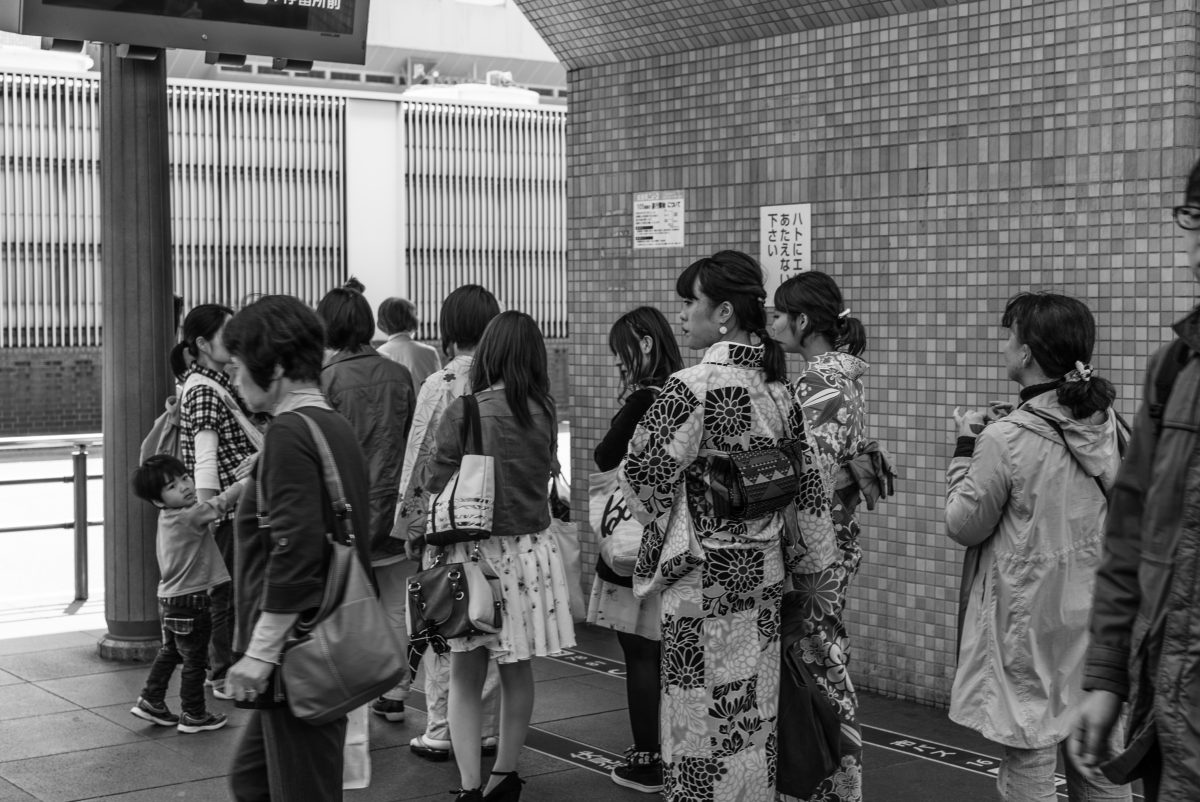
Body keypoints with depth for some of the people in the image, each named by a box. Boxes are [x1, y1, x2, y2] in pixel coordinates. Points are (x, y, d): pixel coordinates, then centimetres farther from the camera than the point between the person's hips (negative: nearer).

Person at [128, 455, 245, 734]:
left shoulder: (168, 517, 6)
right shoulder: (190, 516, -21)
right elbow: (224, 501, -24)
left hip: (169, 598, 9)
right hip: (190, 600, -9)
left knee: (169, 652, 23)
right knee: (194, 660, 5)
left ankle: (150, 701, 29)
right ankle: (193, 715, 15)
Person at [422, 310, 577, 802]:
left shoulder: (463, 412, -13)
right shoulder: (543, 411, -3)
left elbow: (436, 484, -9)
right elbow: (546, 472, 8)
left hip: (475, 552, -3)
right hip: (531, 548, 4)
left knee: (466, 675, 6)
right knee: (517, 671, 15)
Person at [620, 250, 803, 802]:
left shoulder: (692, 388, -19)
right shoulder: (776, 384, 3)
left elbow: (643, 475, -14)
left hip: (704, 577, -7)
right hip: (764, 569, 7)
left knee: (703, 713, 5)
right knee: (752, 709, 16)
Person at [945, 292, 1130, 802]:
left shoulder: (1007, 440, -17)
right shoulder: (1111, 427, 1)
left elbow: (963, 525, -7)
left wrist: (966, 448, 4)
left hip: (1031, 632, -6)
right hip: (1097, 623, 6)